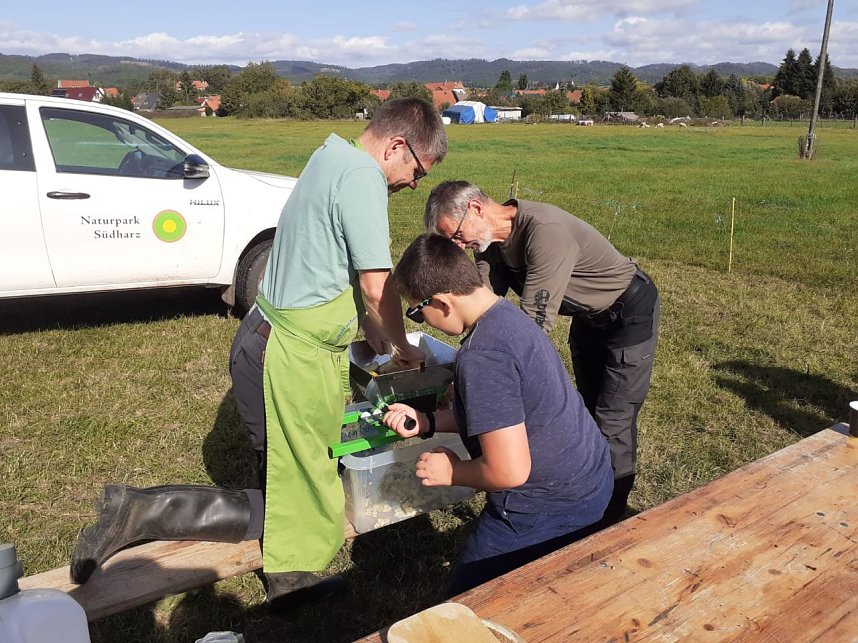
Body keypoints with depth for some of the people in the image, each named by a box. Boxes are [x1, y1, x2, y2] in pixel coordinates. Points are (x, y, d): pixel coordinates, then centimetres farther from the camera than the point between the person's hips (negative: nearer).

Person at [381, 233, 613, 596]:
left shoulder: (481, 358, -28)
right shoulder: (508, 314, 3)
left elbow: (509, 472, -29)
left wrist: (451, 472, -10)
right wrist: (427, 422, 8)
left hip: (549, 506, -10)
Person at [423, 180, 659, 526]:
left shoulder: (545, 231, -38)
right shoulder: (490, 241, -10)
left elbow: (535, 322, -39)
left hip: (630, 313, -8)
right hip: (588, 317, 9)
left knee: (612, 422, -6)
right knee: (588, 411, 19)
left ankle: (610, 518, 11)